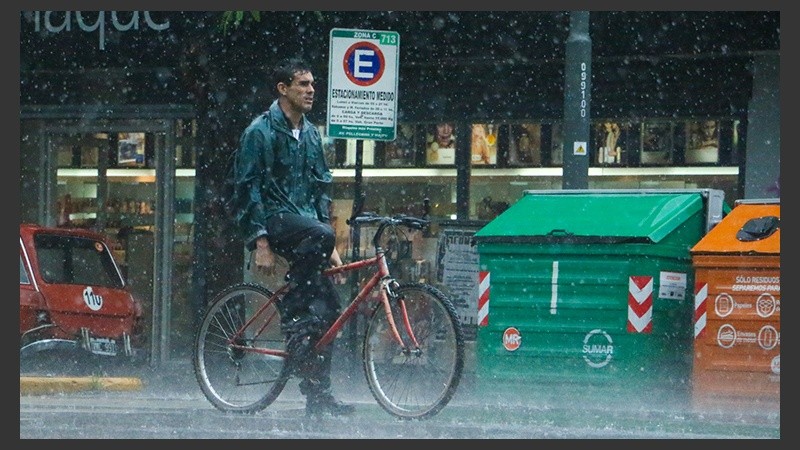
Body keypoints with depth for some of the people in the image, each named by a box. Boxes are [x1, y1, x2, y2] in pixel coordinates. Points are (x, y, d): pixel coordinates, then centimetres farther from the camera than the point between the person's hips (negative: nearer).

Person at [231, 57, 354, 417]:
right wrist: (260, 242, -18)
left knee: (328, 305, -2)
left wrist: (330, 249, 15)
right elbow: (247, 188, -10)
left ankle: (317, 394, 3)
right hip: (272, 221, -7)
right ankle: (293, 320, -24)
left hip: (303, 222, 7)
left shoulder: (310, 134, 17)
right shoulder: (260, 131, -6)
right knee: (321, 235, -36)